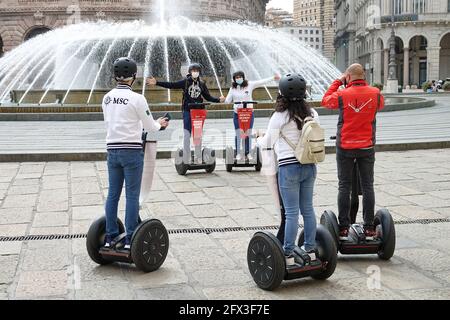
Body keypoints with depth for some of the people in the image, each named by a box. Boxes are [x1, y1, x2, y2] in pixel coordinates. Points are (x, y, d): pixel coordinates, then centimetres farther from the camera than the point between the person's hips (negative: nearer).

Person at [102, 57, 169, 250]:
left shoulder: (107, 98, 7)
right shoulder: (136, 98, -13)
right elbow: (150, 127, -6)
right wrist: (160, 124, 18)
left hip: (112, 150, 6)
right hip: (131, 151, -6)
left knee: (113, 194, 11)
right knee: (132, 196, 0)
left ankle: (110, 237, 16)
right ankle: (130, 239, 3)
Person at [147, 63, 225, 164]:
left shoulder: (202, 84, 8)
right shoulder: (185, 82, -1)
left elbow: (208, 97, 15)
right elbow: (171, 85, -5)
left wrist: (218, 100, 4)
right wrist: (157, 83, -12)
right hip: (187, 111, -3)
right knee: (187, 135, -2)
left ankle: (198, 158, 18)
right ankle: (186, 159, 2)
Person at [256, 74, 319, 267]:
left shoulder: (280, 117, -11)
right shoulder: (312, 114, 4)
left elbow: (267, 144, 0)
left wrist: (259, 137, 21)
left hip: (289, 167, -5)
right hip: (309, 166, 5)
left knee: (291, 212, -2)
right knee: (308, 209, 14)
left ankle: (289, 255, 3)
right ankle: (311, 251, 21)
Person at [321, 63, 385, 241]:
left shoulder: (342, 95, -12)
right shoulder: (375, 93, -5)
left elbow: (325, 101, 8)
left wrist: (338, 81, 11)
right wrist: (364, 85, 18)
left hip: (345, 147, -2)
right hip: (367, 147, 2)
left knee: (344, 186, 5)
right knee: (367, 186, 7)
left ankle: (343, 228, 6)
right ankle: (369, 228, 9)